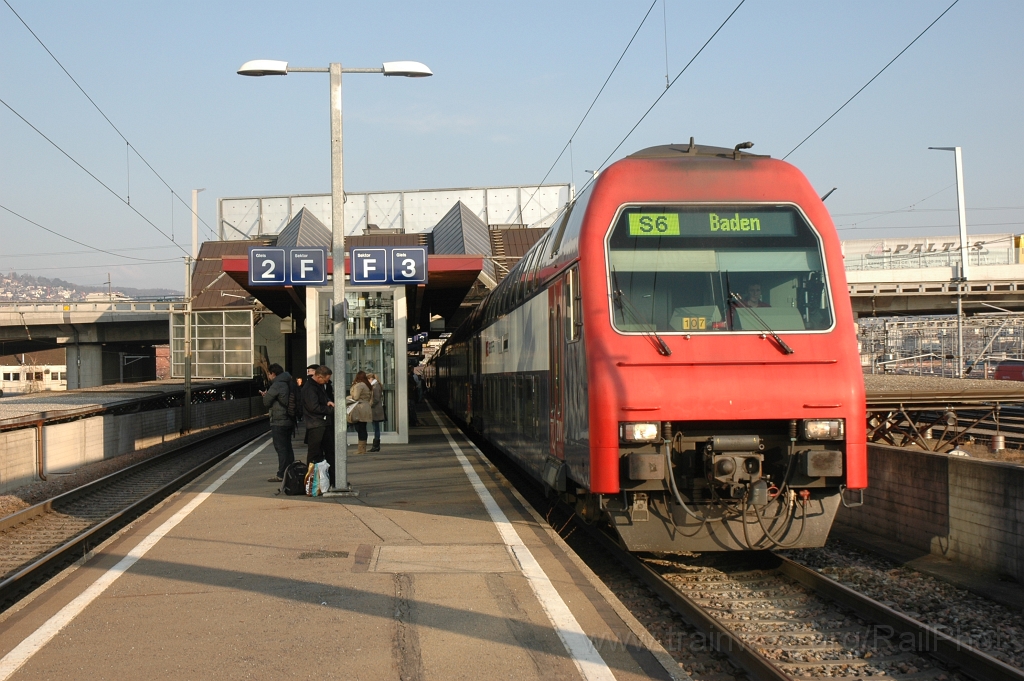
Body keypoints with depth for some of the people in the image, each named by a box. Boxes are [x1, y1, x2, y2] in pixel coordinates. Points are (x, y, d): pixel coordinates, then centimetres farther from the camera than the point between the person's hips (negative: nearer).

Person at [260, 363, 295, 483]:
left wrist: (265, 395, 14)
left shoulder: (276, 385, -15)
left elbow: (266, 402, -9)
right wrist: (267, 395, 17)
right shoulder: (290, 384, 12)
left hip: (279, 422, -9)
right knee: (287, 447, 14)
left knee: (280, 448, -7)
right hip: (290, 420, 9)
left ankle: (281, 475, -8)